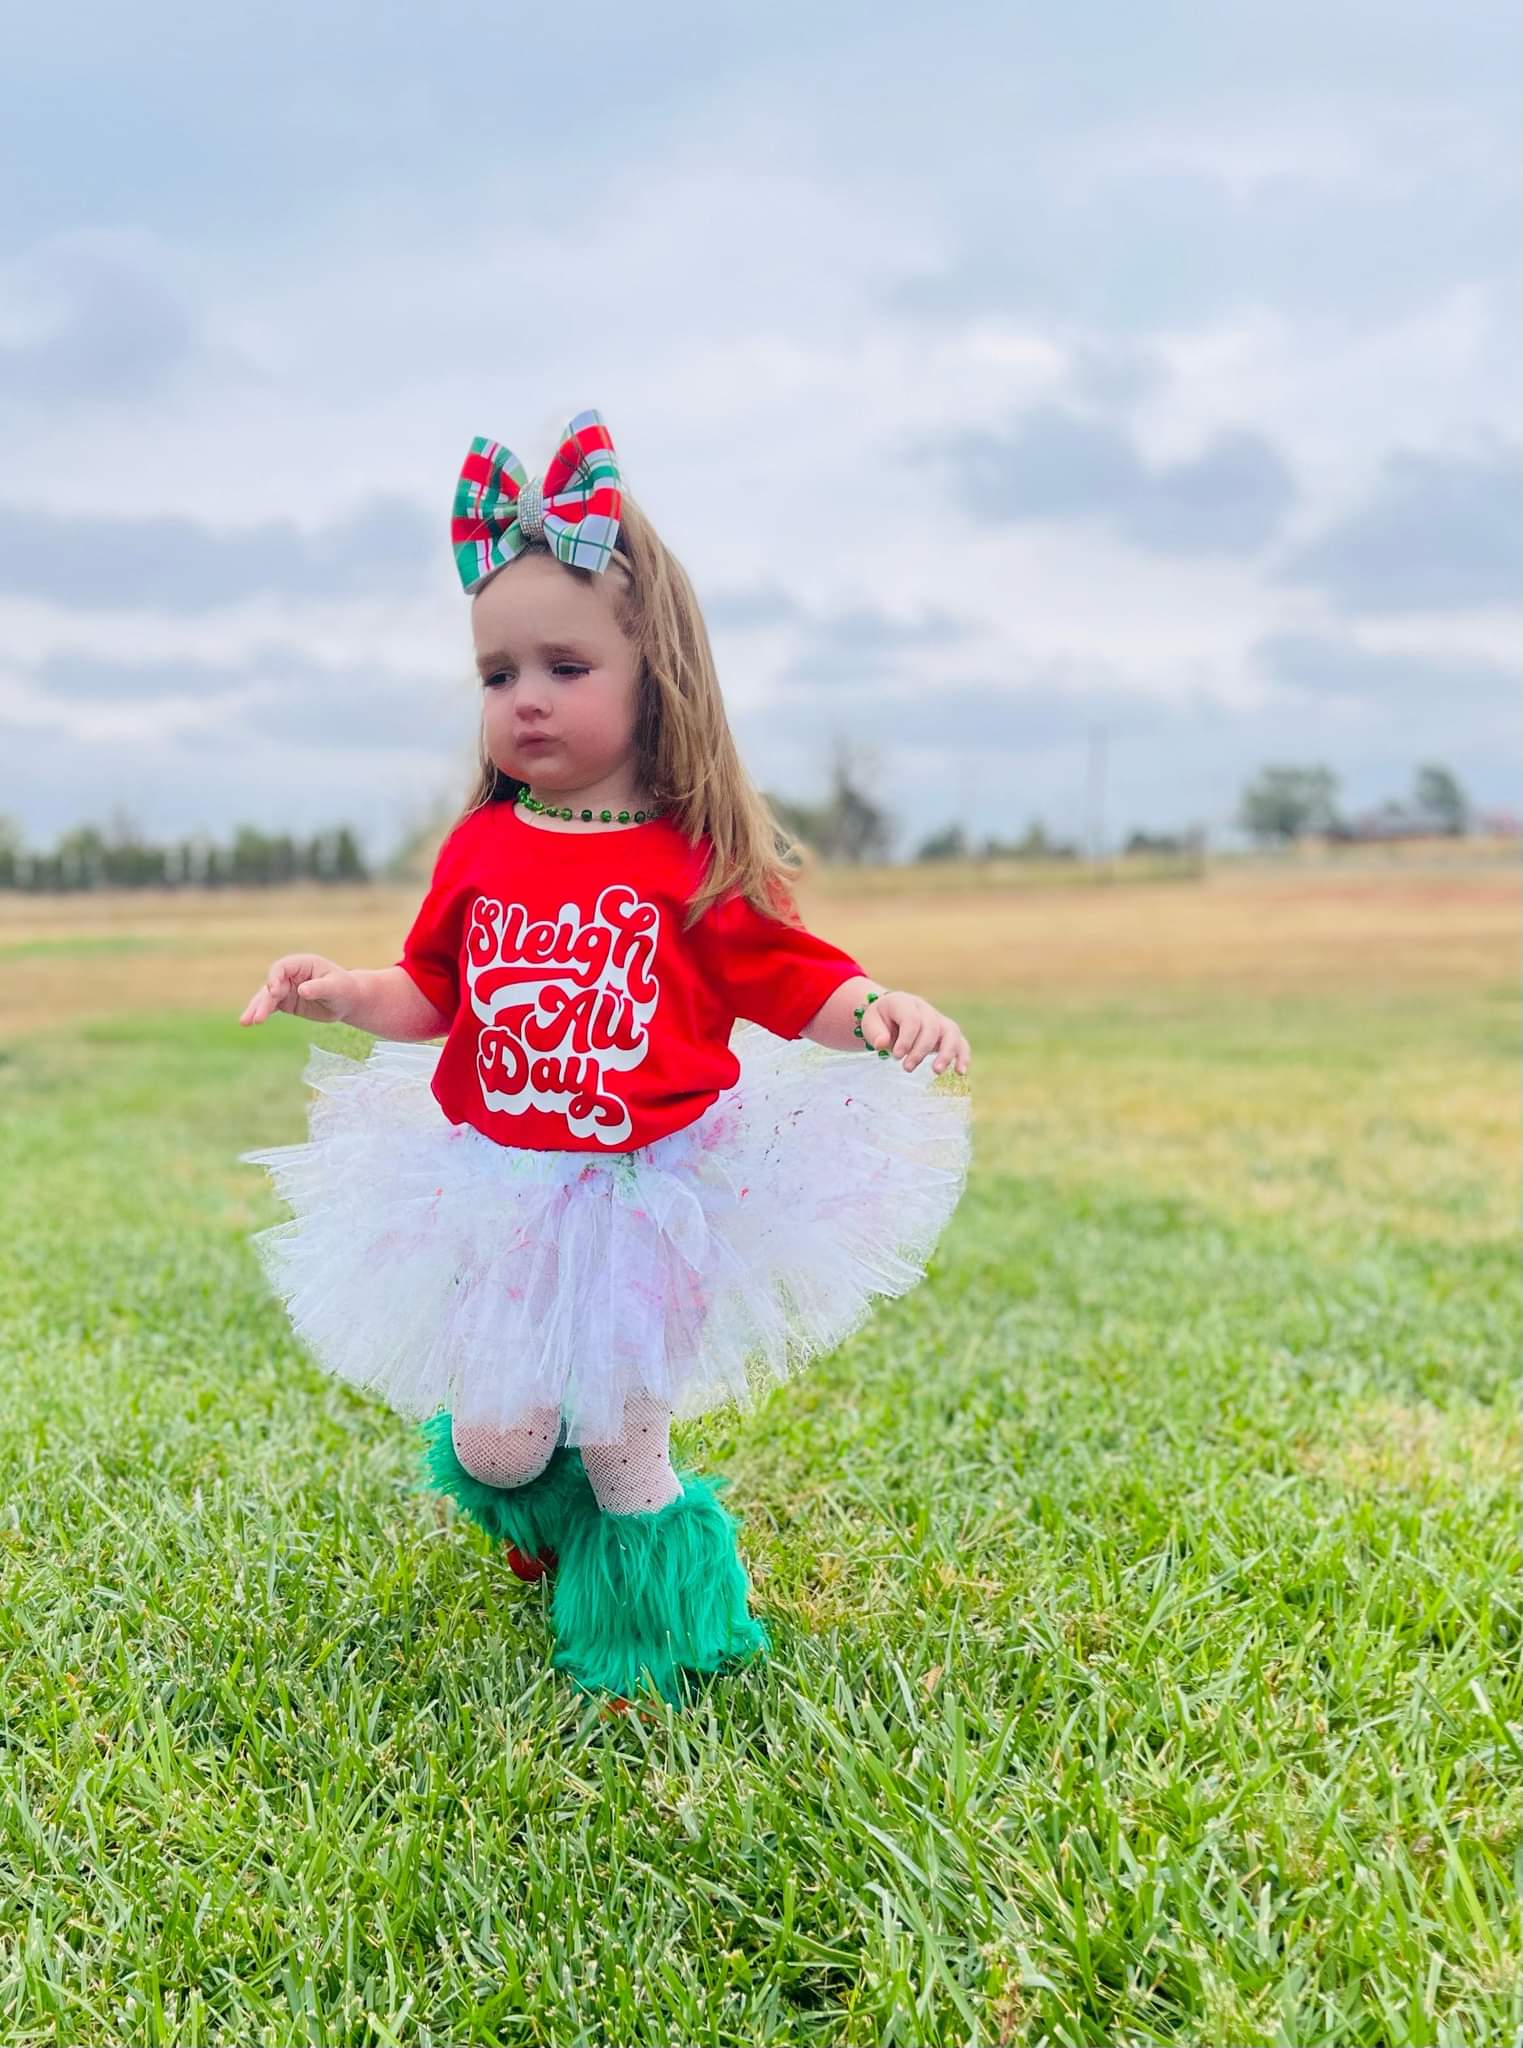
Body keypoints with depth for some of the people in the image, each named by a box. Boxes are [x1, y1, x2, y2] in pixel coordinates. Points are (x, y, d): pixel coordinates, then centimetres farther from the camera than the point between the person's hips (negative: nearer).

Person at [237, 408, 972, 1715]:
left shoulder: (702, 860, -8)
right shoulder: (481, 850, 1)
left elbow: (794, 984, -3)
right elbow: (431, 994, 12)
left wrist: (886, 1015, -21)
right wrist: (342, 994, -5)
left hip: (652, 1186, -2)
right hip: (497, 1189, 3)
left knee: (623, 1440, 5)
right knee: (495, 1443, 4)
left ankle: (652, 1636, 31)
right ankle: (536, 1507, 42)